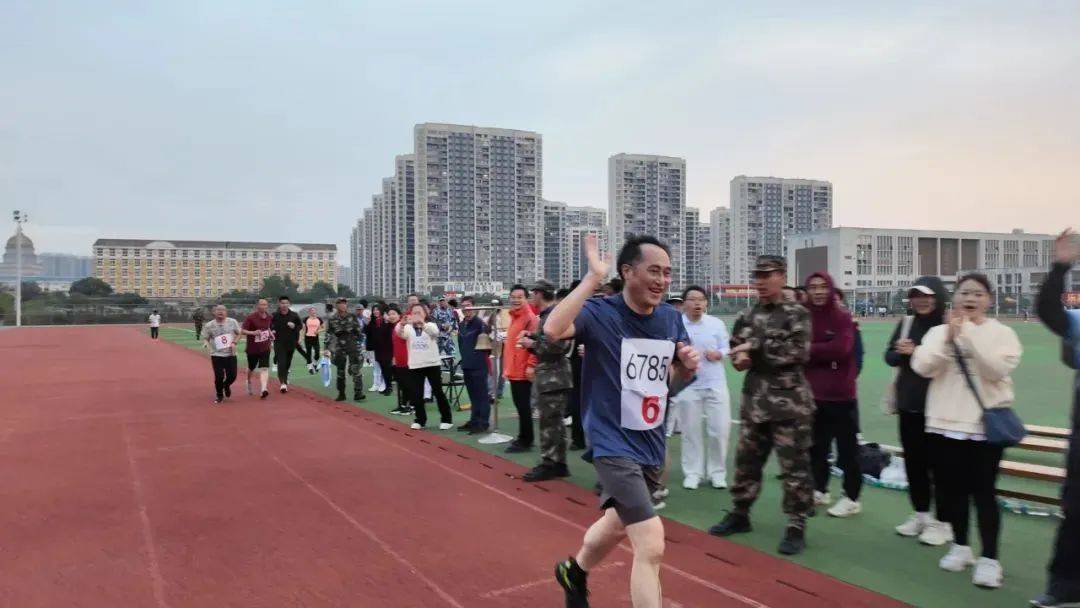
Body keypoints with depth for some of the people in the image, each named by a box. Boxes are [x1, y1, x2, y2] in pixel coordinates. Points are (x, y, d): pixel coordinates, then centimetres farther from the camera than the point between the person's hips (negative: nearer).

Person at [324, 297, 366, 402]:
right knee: (340, 371, 10)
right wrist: (327, 348, -5)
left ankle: (358, 393, -11)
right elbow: (329, 335, 2)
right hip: (339, 348, 2)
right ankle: (341, 394, 20)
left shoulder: (352, 317, 1)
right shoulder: (332, 320, 2)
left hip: (353, 346, -2)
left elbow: (358, 331, 8)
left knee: (355, 369, -11)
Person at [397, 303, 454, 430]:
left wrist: (422, 324, -44)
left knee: (438, 392, 2)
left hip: (432, 364, -2)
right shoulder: (408, 328, 5)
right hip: (415, 366, 2)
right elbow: (400, 333, -18)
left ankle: (447, 419, 12)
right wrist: (402, 324, -41)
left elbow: (434, 331, -24)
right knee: (416, 394, 2)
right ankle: (420, 420, 18)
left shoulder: (431, 325, 0)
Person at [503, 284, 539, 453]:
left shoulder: (529, 317, -13)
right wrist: (507, 366, 22)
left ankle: (525, 441, 3)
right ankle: (523, 438, 22)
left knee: (523, 406, -4)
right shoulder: (514, 316, 15)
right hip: (514, 370, 9)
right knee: (520, 405, 14)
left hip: (523, 371, -9)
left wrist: (531, 365, -23)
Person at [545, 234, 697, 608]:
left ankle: (575, 572, 56)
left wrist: (688, 364, -8)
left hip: (652, 443, 7)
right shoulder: (600, 313, -17)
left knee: (618, 524, 27)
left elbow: (677, 374, 15)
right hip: (614, 444, -7)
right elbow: (553, 329, -38)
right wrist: (594, 277, -36)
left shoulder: (671, 318, 1)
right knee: (651, 545, -16)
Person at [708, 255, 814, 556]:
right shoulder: (747, 316, 11)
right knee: (746, 460, 14)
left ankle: (796, 527, 12)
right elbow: (736, 350, 17)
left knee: (794, 467, 0)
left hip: (790, 403, -6)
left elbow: (797, 351, -18)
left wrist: (755, 347, -17)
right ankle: (740, 514, 30)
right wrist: (739, 357, -7)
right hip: (754, 401, 6)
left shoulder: (797, 314, -6)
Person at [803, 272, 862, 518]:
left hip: (840, 394, -4)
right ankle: (820, 490, 30)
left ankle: (852, 498, 17)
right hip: (813, 393, 5)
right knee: (816, 445, 15)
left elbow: (841, 348, -21)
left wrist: (810, 349, -15)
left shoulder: (843, 316, -8)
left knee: (847, 447, 4)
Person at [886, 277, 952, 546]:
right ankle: (920, 514, 30)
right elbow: (890, 357, 7)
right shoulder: (906, 323, 7)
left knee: (938, 462, 4)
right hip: (908, 404, 6)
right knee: (913, 461, 15)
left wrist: (916, 352, -18)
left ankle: (941, 522, 17)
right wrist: (902, 352, -12)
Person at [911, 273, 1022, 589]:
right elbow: (922, 367, -9)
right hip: (945, 422, 3)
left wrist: (970, 333, -20)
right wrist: (948, 337, -17)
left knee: (983, 491, -1)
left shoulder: (1002, 333, -2)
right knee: (952, 487, 12)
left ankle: (989, 558, 9)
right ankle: (960, 546, 28)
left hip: (986, 424, -3)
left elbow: (997, 369, -18)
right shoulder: (938, 332, 5)